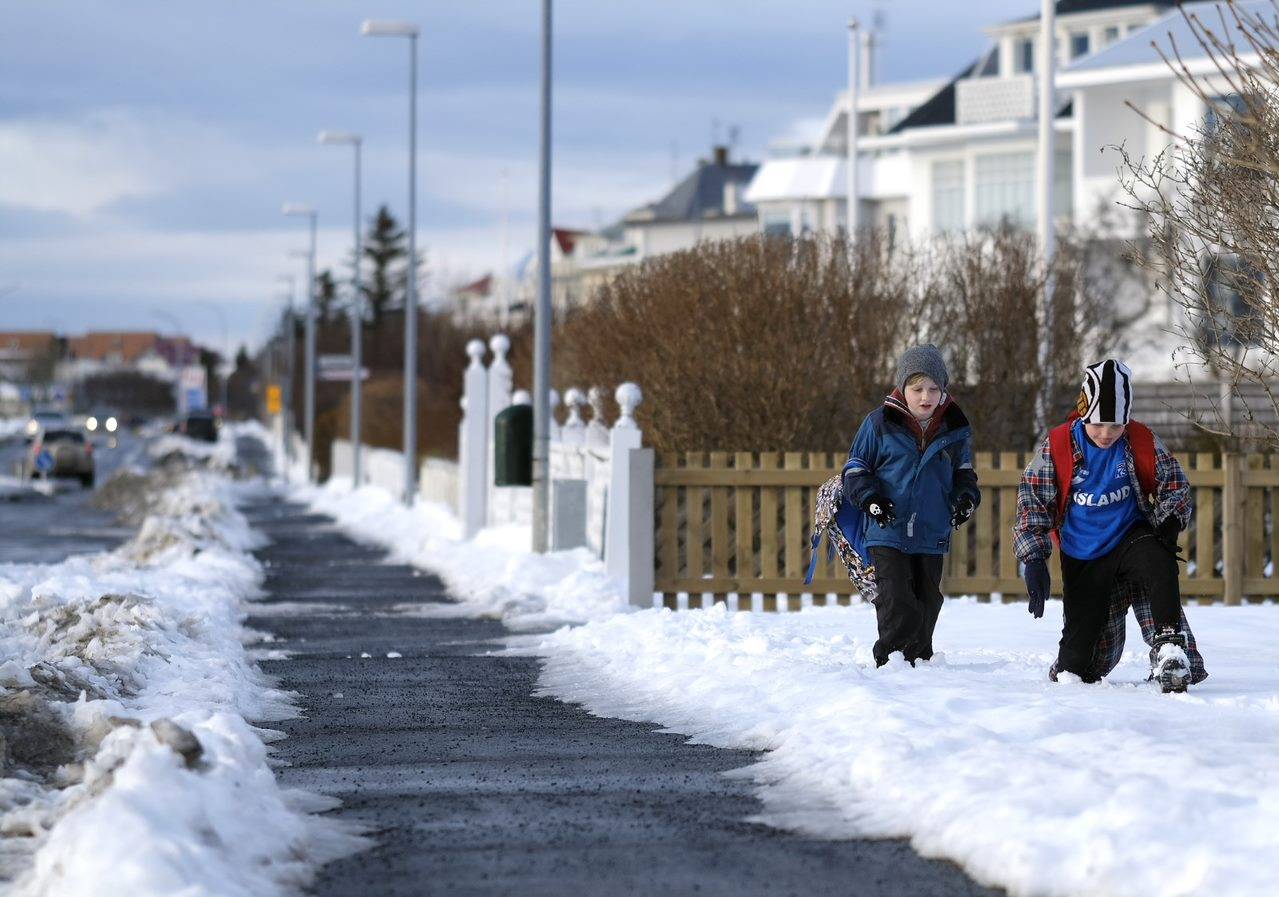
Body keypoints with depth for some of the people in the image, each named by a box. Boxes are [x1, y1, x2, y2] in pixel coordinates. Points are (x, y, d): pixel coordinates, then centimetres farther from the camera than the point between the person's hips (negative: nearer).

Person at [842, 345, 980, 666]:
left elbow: (964, 471, 20)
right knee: (897, 604, -14)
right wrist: (870, 499, -14)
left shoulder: (955, 429, 5)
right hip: (888, 534, -4)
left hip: (932, 535, 4)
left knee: (926, 604, 12)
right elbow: (855, 468, 2)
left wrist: (967, 497, 0)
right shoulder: (880, 423, -5)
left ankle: (918, 660, 26)